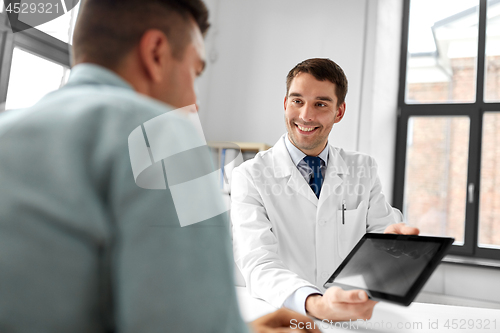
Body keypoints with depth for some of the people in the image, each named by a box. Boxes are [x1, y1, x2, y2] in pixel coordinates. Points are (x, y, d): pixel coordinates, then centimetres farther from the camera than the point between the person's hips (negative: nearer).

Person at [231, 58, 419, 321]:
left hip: (354, 315, 3)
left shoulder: (363, 170, 8)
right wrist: (314, 305, -33)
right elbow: (258, 264, -15)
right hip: (283, 317, -3)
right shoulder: (250, 177, -5)